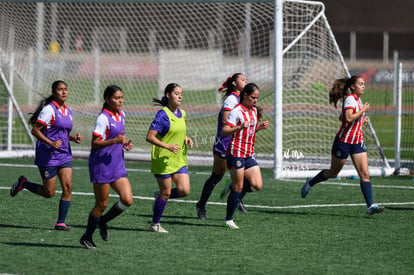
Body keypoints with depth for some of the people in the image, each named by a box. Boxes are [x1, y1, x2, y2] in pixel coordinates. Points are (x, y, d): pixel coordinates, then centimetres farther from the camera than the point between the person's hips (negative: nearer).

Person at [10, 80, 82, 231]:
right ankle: (23, 183, 25)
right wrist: (50, 143, -27)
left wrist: (74, 138, 3)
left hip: (64, 155, 7)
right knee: (49, 192, 0)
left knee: (68, 187, -6)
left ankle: (61, 222, 0)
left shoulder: (68, 111, 11)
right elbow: (35, 130, -15)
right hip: (48, 156, -7)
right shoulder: (49, 109, -13)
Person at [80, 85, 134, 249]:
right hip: (101, 165, -7)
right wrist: (115, 141, -29)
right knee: (102, 204, -2)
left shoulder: (121, 115, 11)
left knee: (127, 200, -4)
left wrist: (124, 144, 7)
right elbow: (95, 143, -18)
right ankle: (87, 237, 15)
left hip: (118, 165, 7)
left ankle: (103, 221, 19)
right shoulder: (103, 118, -15)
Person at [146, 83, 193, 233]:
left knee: (184, 190, -4)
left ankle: (160, 195, 23)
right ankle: (155, 224, 16)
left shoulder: (182, 113, 8)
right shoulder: (163, 114, -14)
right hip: (163, 160, -7)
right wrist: (167, 146, -27)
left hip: (179, 160, 7)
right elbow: (150, 136, -18)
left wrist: (186, 139, 4)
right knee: (166, 193, 0)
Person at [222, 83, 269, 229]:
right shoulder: (237, 111, -11)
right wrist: (240, 127, -31)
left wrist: (259, 127, 6)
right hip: (236, 153, -7)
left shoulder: (254, 111, 13)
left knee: (257, 186, -3)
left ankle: (232, 189, 22)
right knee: (238, 187, -4)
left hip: (249, 154, 7)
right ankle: (228, 219, 6)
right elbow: (224, 131, -17)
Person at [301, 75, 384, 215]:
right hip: (344, 141, -7)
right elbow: (348, 118, -29)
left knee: (364, 173, -7)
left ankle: (370, 206, -13)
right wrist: (363, 110, -19)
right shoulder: (350, 99, -14)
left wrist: (361, 119, 11)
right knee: (333, 173, 10)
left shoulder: (358, 99, 13)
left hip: (358, 142, 7)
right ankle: (310, 182, 36)